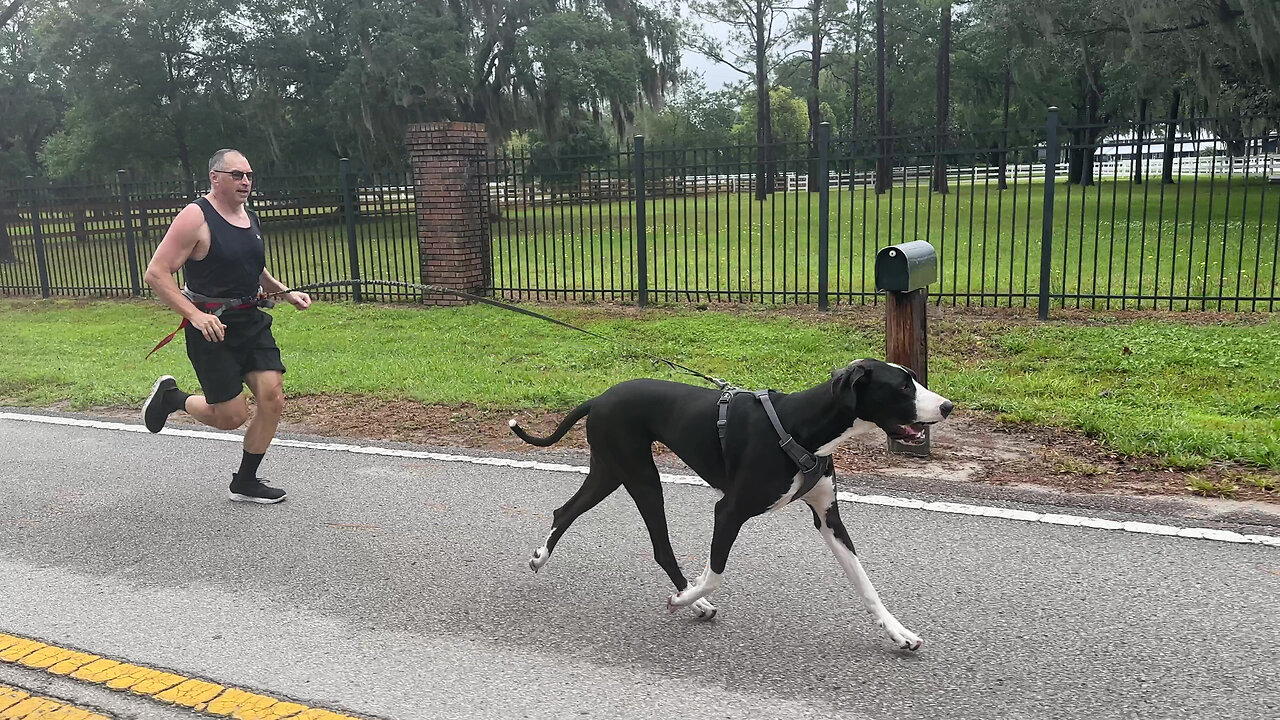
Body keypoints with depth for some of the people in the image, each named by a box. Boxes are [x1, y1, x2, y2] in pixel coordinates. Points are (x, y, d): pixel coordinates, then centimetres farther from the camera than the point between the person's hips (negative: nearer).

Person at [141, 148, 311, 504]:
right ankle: (170, 397, 27)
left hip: (252, 321, 7)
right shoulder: (196, 217, -13)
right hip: (212, 327, -7)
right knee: (232, 416, -4)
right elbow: (156, 273, -17)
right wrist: (195, 315, -26)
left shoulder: (250, 218, 11)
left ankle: (244, 484, 13)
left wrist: (286, 292, 12)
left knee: (272, 399, -4)